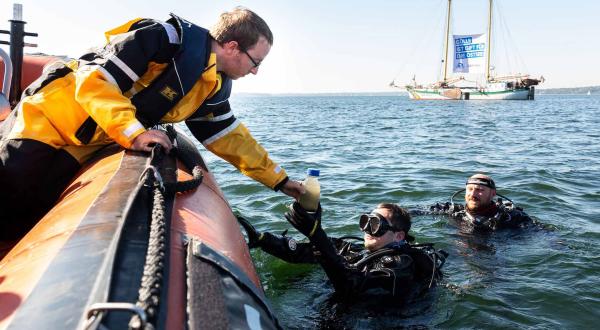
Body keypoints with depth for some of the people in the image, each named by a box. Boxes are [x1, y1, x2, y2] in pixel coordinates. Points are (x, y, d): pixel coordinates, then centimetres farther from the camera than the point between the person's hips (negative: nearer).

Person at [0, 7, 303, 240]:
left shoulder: (214, 89, 2)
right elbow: (94, 81, -24)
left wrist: (279, 180, 11)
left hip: (82, 149, 6)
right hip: (47, 120, -6)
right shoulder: (168, 38, -22)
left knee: (27, 220, 1)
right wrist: (133, 134, -33)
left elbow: (230, 138, 11)